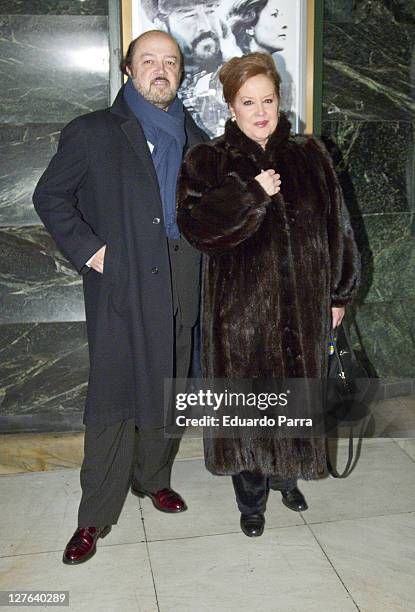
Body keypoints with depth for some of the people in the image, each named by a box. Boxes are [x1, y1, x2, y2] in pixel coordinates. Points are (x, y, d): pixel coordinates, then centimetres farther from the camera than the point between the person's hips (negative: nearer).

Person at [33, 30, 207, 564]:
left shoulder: (194, 140, 15)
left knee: (167, 391, 13)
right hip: (120, 286, -4)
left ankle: (153, 478, 35)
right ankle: (96, 516, 13)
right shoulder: (93, 133, 2)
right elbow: (49, 197, 2)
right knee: (113, 398, -1)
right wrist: (87, 250, -8)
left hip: (180, 287, 5)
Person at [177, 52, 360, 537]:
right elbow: (194, 224, -15)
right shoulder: (207, 162, 0)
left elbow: (336, 227, 8)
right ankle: (251, 500, 28)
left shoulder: (309, 157, 7)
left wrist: (338, 293, 7)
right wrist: (252, 194, -20)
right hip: (240, 307, -2)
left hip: (302, 306, 3)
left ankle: (287, 475, 41)